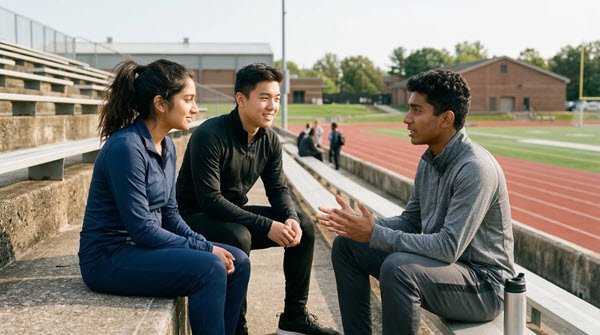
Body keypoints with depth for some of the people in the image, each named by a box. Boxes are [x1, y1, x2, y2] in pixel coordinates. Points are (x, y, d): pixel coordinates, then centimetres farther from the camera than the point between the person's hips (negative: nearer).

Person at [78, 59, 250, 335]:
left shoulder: (166, 146, 6)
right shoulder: (126, 147, -21)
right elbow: (141, 229, -22)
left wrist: (205, 245, -5)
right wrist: (204, 249, -17)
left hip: (144, 246, 9)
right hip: (109, 258, -9)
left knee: (237, 262, -1)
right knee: (210, 269, -25)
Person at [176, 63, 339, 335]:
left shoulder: (269, 139, -1)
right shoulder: (210, 136, -24)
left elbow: (278, 188, 4)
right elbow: (210, 200, -29)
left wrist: (290, 217, -19)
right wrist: (267, 226, -31)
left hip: (235, 213, 8)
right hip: (196, 217, -7)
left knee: (304, 225, -2)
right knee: (239, 237, -37)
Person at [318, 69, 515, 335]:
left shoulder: (475, 168, -25)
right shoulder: (429, 160, 4)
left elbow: (449, 247, -30)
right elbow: (410, 221, 12)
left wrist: (376, 235, -27)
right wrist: (365, 225, -7)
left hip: (483, 284, -9)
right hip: (441, 256, 9)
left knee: (398, 268, -36)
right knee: (346, 245, 6)